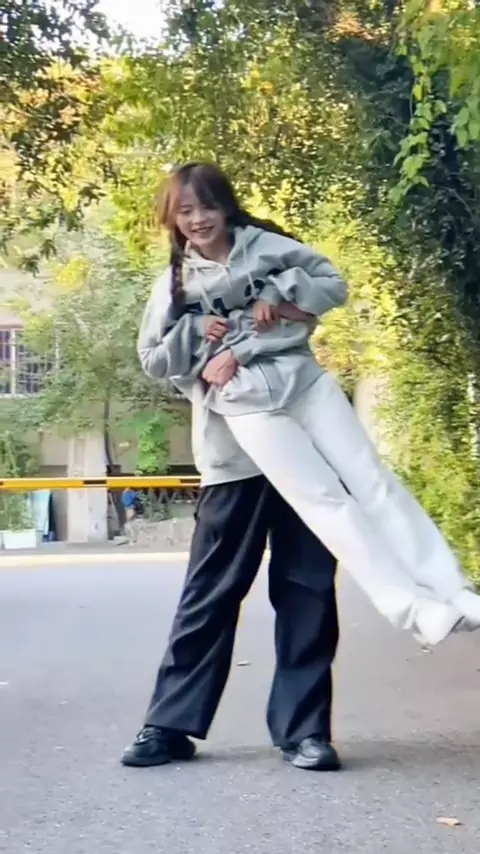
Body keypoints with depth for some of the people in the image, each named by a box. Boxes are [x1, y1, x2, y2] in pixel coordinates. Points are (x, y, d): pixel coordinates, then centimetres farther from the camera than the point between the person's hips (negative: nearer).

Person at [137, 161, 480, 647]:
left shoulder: (265, 245, 8)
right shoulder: (175, 283, 9)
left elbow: (334, 285, 8)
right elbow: (152, 360, 12)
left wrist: (281, 293, -7)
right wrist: (194, 331, -4)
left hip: (304, 378, 2)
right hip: (248, 405, -2)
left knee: (373, 481, -3)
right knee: (327, 502, -11)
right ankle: (415, 610, -16)